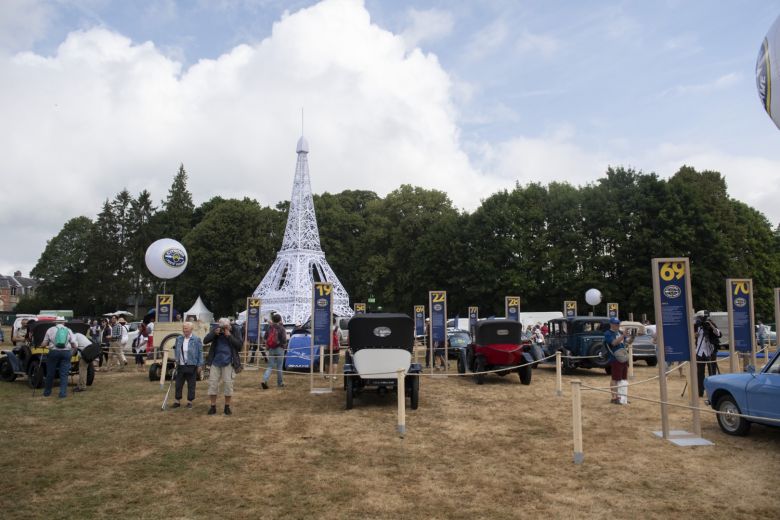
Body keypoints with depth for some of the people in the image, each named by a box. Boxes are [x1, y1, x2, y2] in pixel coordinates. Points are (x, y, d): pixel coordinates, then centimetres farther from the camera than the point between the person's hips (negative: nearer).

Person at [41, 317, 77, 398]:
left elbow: (44, 344, 3)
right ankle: (63, 393, 1)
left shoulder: (50, 330, 6)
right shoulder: (68, 330, 8)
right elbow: (75, 345, 3)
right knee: (64, 374, 3)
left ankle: (47, 392, 25)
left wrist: (41, 345, 26)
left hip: (53, 352, 0)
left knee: (50, 373, 13)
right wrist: (73, 352, 22)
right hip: (66, 352, 0)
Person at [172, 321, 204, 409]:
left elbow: (200, 352, -6)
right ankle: (177, 401, 22)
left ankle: (190, 401, 17)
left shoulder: (196, 340, -7)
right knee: (178, 384, 10)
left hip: (191, 366, -4)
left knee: (191, 385, 5)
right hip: (180, 366, 4)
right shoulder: (179, 339, 7)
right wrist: (176, 360, 9)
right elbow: (175, 349, 20)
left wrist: (200, 365, -8)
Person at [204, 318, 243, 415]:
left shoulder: (234, 332, -2)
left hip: (228, 363, -2)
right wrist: (214, 333, -19)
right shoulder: (215, 331, 3)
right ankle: (213, 407, 14)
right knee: (212, 383, 3)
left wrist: (229, 336, -18)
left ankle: (227, 407, 14)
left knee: (228, 384, 0)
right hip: (215, 362, 2)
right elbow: (205, 341, -4)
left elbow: (239, 345, -10)